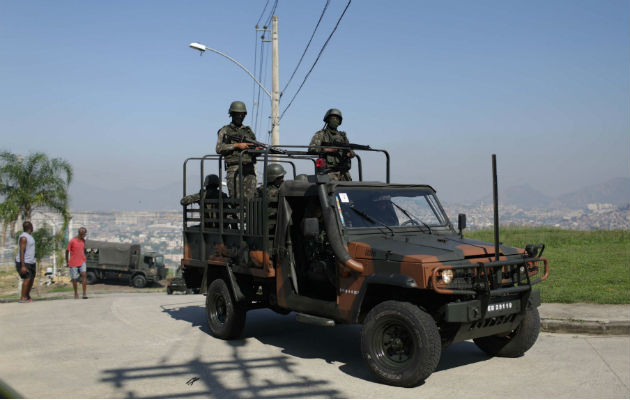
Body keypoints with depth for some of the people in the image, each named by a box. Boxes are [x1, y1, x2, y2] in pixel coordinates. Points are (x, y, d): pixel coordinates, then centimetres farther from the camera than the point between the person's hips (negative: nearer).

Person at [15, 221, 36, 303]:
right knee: (27, 278, -14)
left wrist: (34, 264, 22)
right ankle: (23, 298, -12)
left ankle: (27, 295, 22)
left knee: (32, 278, 11)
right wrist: (23, 266, -26)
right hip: (24, 262, -9)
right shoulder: (23, 237, -17)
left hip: (30, 262, 9)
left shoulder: (30, 236, 13)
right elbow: (21, 252, -22)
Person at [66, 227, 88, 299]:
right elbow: (67, 251, -4)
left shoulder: (83, 241, 5)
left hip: (82, 262, 3)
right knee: (74, 278, 4)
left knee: (83, 274, -17)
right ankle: (76, 293, 25)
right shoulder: (72, 241, -11)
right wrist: (67, 262, 0)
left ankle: (84, 293, -21)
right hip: (73, 263, -3)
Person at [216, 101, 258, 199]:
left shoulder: (248, 130, 22)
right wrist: (237, 145, -10)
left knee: (250, 199, -5)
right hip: (234, 169, -3)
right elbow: (219, 148, -2)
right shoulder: (225, 131, 11)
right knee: (236, 199, -11)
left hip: (249, 169, 4)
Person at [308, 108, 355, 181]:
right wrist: (329, 150, -16)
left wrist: (349, 154, -8)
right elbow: (311, 149, -11)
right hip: (330, 172, -5)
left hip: (344, 172, 5)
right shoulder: (320, 134, 4)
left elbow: (351, 152, 17)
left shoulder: (342, 135, 19)